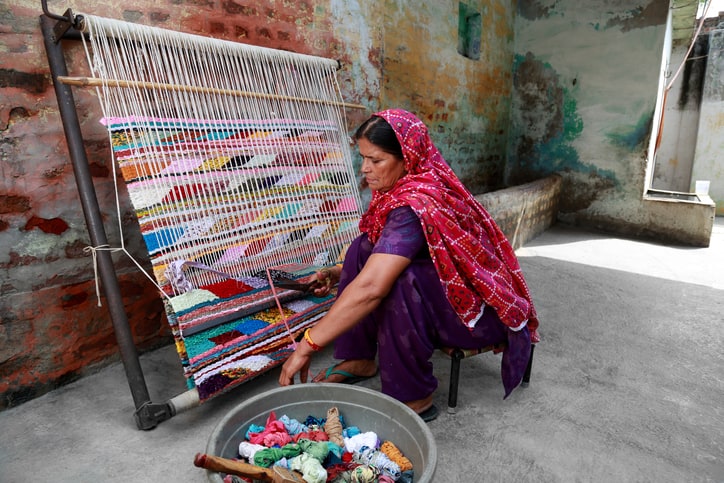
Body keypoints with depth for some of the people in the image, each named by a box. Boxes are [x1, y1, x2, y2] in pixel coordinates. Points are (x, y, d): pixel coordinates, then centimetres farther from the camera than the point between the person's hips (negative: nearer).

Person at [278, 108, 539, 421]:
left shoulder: (416, 205, -30)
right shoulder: (405, 189, -2)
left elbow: (371, 289, -38)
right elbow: (378, 259, 13)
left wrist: (307, 346, -31)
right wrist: (339, 273, -2)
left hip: (480, 312, -9)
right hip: (447, 288, 9)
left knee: (398, 281, -35)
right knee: (363, 248, -4)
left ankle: (413, 398, -14)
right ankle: (359, 360, 4)